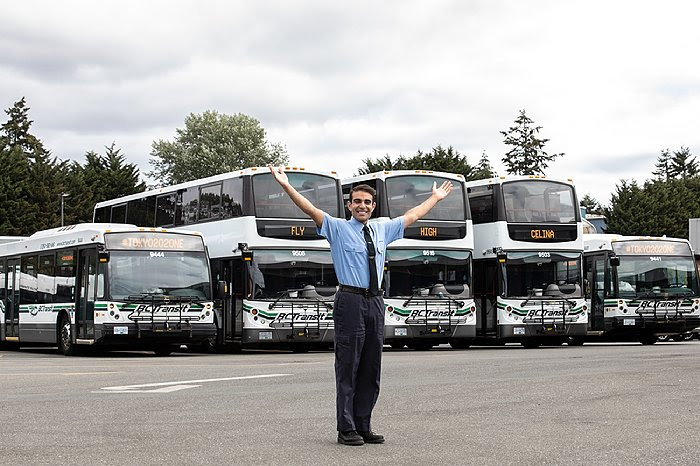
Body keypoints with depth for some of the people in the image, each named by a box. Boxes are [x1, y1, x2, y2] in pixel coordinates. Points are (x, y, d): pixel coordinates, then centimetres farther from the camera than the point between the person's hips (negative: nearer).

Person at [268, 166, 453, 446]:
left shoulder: (382, 230, 15)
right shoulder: (338, 228, 1)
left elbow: (411, 216, 29)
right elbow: (311, 210, -10)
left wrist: (436, 198, 39)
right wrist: (286, 186, -21)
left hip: (375, 302, 5)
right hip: (351, 301, -5)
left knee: (371, 369, 8)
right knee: (348, 368, -4)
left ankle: (363, 427, 16)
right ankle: (346, 430, 0)